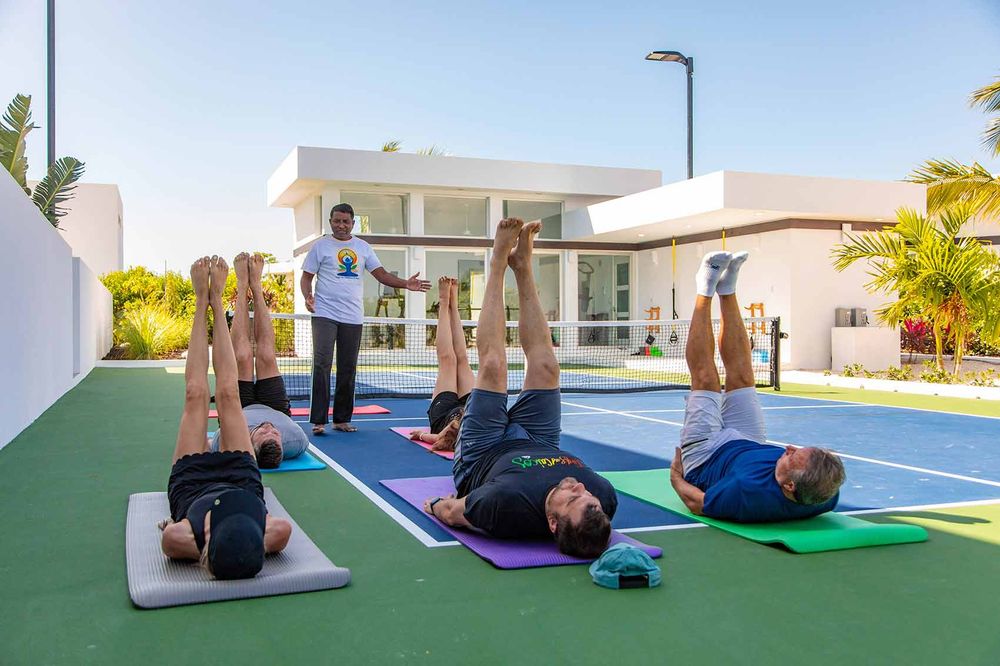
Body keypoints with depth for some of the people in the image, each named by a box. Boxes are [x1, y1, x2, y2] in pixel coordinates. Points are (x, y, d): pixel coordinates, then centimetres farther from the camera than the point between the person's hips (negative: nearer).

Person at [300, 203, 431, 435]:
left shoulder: (363, 248, 12)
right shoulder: (321, 246, 4)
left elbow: (382, 274, 11)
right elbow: (306, 277, 3)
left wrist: (406, 284, -4)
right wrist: (308, 296, -17)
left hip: (353, 317, 4)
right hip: (325, 314, -4)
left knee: (348, 369, 7)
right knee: (322, 364, -13)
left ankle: (342, 419, 17)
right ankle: (318, 420, -10)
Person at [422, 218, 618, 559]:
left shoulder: (507, 506, -51)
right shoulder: (606, 498, -39)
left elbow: (451, 512, -29)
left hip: (484, 455, -3)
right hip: (541, 448, 3)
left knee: (493, 366, -8)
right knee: (545, 367, -2)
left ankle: (499, 263, 15)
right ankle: (522, 265, 19)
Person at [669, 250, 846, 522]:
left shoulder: (750, 494, -50)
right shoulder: (827, 496, -35)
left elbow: (696, 503, -30)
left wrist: (676, 477, -10)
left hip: (706, 454, -4)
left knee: (705, 379, 0)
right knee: (741, 378, 6)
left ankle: (705, 290, 19)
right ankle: (727, 288, 22)